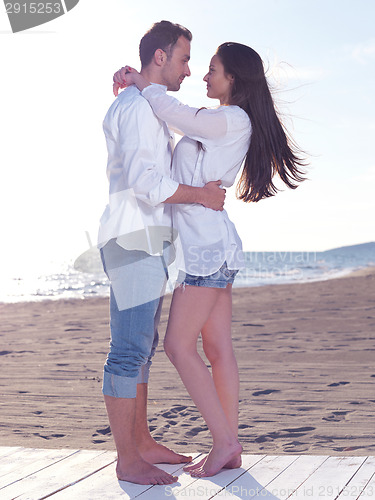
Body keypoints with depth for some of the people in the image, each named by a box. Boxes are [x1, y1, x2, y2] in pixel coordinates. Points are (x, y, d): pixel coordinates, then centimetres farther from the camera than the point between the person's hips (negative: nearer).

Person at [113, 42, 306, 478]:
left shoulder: (234, 120, -11)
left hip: (208, 245, -10)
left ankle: (224, 442, -4)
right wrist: (136, 83, 13)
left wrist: (140, 81, -3)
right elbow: (173, 120, 26)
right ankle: (230, 448, 10)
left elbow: (172, 112, -21)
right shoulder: (221, 123, 18)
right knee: (218, 349, 7)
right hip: (211, 246, 10)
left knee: (178, 344, -8)